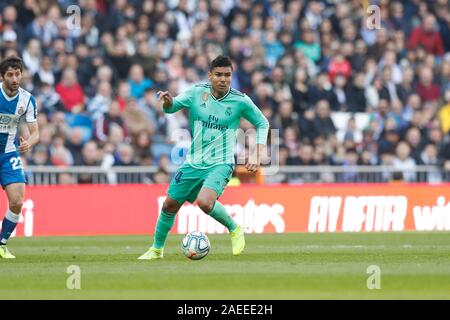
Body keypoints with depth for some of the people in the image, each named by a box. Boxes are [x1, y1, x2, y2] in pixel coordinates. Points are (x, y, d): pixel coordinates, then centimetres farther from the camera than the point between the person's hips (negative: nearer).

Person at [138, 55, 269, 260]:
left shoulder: (240, 101, -10)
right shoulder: (197, 93, -5)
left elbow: (262, 123, 3)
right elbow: (170, 108, 2)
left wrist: (256, 155, -6)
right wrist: (168, 102, -23)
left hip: (220, 164, -4)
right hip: (193, 163, 4)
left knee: (204, 202, -30)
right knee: (170, 205, 9)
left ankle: (234, 230, -4)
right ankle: (157, 249, 32)